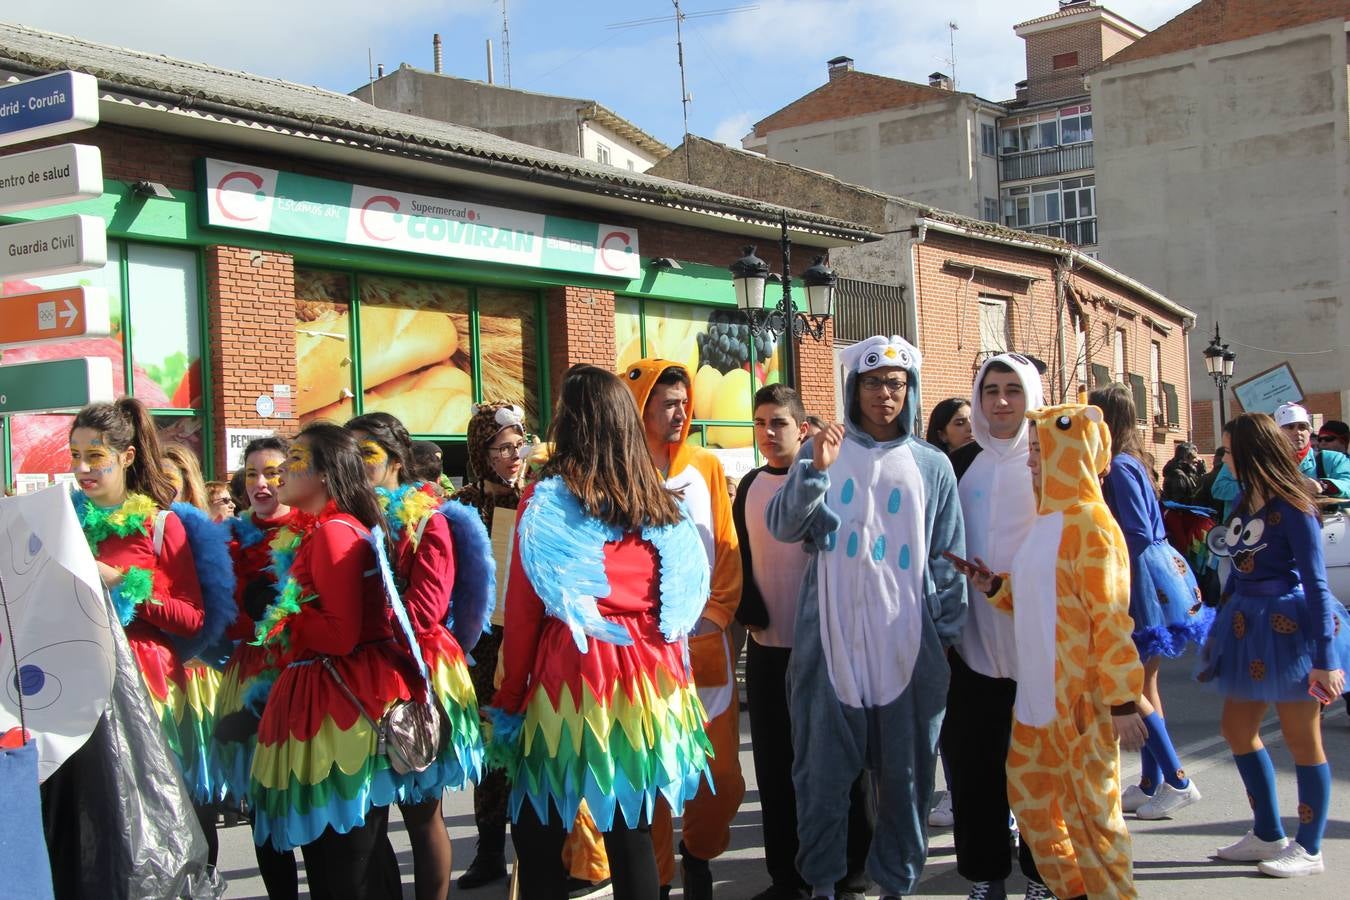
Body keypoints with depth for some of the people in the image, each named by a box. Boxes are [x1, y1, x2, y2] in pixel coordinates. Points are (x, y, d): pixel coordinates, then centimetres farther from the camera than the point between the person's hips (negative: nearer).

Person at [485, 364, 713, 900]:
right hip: (646, 680, 4)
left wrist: (510, 699, 2)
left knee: (538, 834, 8)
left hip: (569, 674, -4)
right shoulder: (662, 503, 5)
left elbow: (522, 611, -5)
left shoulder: (546, 499, -6)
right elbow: (681, 600, 9)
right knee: (631, 832, 12)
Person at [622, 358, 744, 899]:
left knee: (722, 780, 4)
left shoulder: (706, 467, 11)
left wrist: (716, 613, 0)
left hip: (708, 645, 3)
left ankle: (698, 856, 29)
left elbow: (728, 549, 11)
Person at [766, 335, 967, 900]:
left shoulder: (932, 466, 8)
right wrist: (815, 470, -18)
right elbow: (782, 526, -4)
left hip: (908, 643, 1)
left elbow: (948, 558, 10)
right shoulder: (824, 451, 5)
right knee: (823, 768, 4)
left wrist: (947, 631, 6)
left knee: (904, 770, 8)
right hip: (831, 639, -1)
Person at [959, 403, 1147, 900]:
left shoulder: (1089, 523, -13)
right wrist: (994, 586, 4)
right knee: (1029, 794, 15)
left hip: (1080, 693, -9)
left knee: (1088, 806, 1)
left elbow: (1111, 617, -16)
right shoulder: (1043, 519, 14)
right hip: (1036, 690, 9)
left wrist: (1122, 701, -17)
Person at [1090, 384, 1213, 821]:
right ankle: (1151, 784, 20)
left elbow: (1138, 534, -20)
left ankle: (1177, 781, 2)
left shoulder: (1119, 467, -16)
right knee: (1142, 681, 13)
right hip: (1160, 577, 10)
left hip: (1147, 586, -10)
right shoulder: (1127, 463, 12)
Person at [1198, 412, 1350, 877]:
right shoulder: (1247, 501, 9)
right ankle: (1267, 835, 27)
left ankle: (1309, 849, 16)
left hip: (1288, 626, -9)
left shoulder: (1292, 507, -15)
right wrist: (1220, 624, 17)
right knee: (1237, 729, 13)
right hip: (1248, 626, 9)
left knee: (1301, 738, 3)